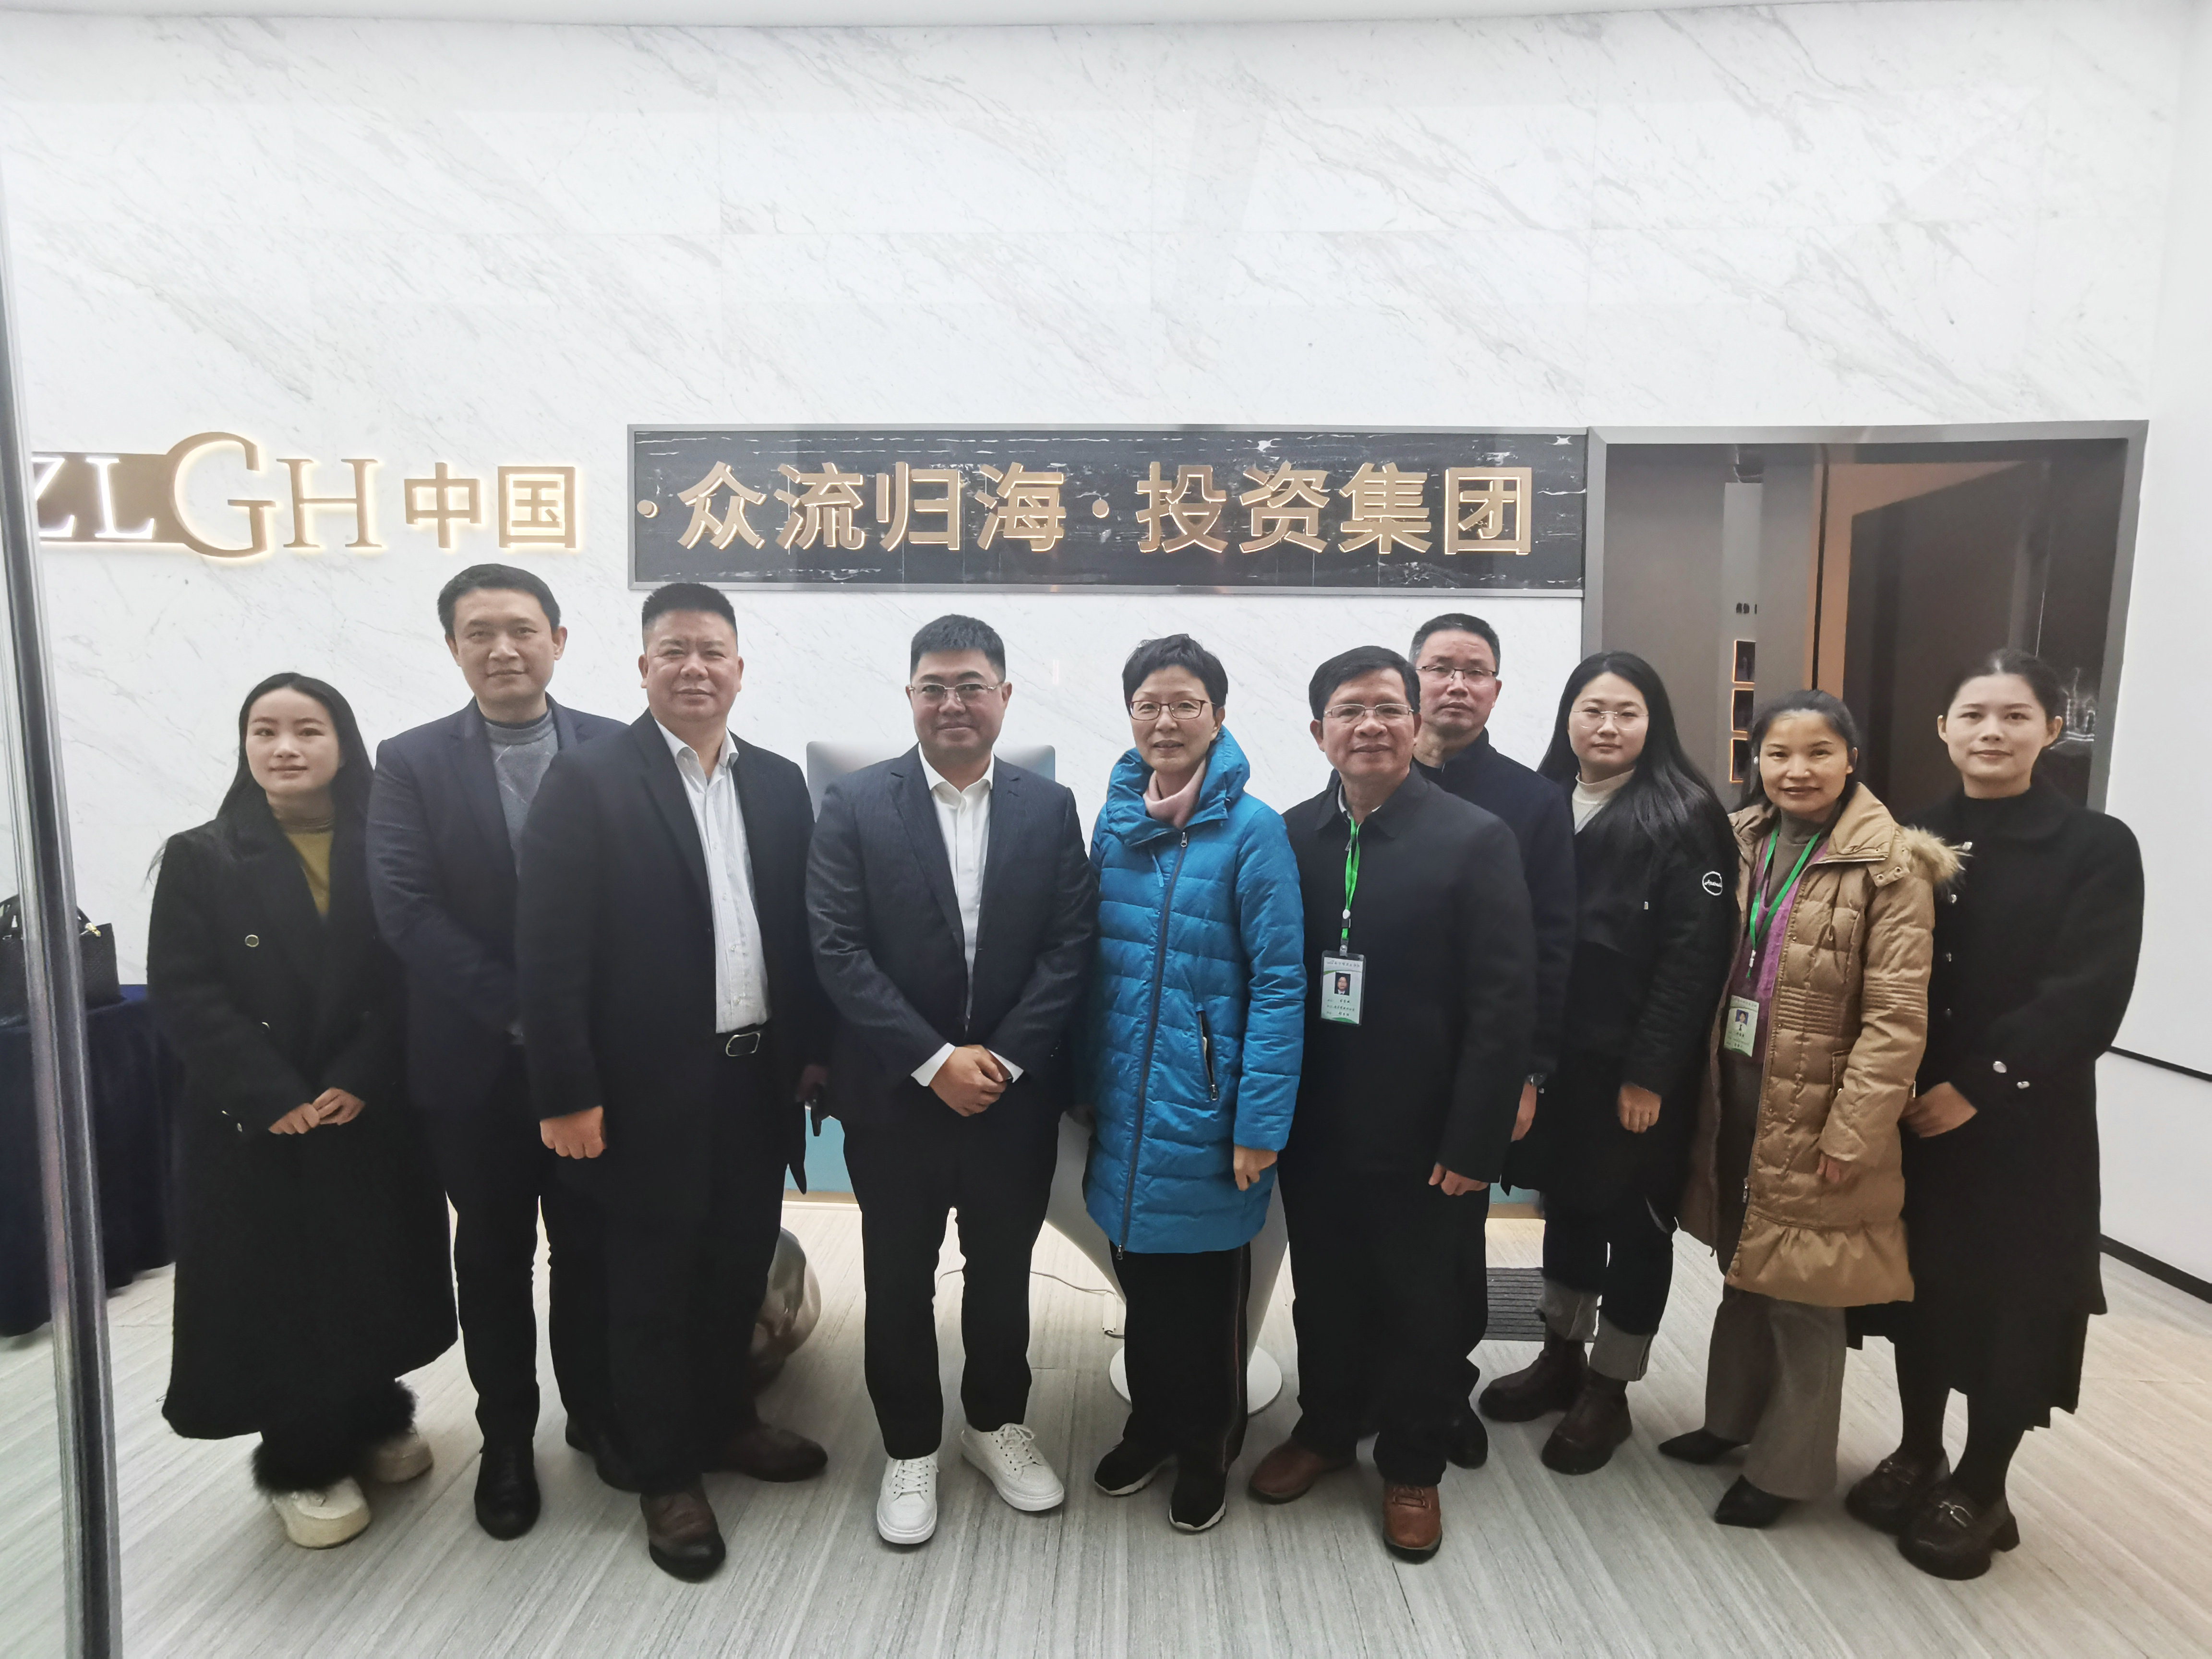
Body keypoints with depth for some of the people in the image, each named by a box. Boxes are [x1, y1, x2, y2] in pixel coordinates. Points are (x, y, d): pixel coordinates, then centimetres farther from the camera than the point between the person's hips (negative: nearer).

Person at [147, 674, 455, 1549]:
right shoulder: (200, 858, -1)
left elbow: (411, 980, -4)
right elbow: (182, 994, -7)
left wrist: (359, 1083, -15)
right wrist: (276, 1098, -16)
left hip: (376, 1118, 1)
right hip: (254, 1128, -1)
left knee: (377, 1276, 10)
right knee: (279, 1291, 7)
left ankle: (373, 1419, 35)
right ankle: (305, 1463, 26)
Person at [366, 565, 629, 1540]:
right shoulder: (412, 763, -1)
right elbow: (407, 912, -10)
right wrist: (521, 1013, -15)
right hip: (475, 1060, 0)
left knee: (591, 1246, 13)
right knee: (493, 1257, 15)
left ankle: (597, 1412, 34)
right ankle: (507, 1440, 33)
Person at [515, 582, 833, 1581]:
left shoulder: (778, 784, 6)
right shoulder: (588, 778, -9)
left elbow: (802, 929, 9)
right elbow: (548, 949, -13)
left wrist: (814, 1050, 8)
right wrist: (567, 1093, -15)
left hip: (760, 1079, 5)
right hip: (651, 1089, -4)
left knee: (738, 1267, 18)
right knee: (653, 1285, 11)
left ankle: (724, 1422, 41)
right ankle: (666, 1475, 30)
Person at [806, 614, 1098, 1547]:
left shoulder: (1050, 809, 1)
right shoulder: (855, 806, -5)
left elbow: (1070, 946, -4)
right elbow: (837, 948, -11)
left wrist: (1002, 1060, -14)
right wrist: (935, 1061, -17)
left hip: (1015, 1095, 2)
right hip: (894, 1096, -1)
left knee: (1002, 1272, 18)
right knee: (899, 1280, 13)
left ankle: (997, 1423, 40)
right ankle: (910, 1449, 34)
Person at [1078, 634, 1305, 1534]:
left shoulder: (1251, 829, -12)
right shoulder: (1113, 820, 3)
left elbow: (1279, 982, -14)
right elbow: (1096, 962, 9)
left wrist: (1260, 1124, -17)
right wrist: (1088, 1082, 7)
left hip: (1204, 1109, -4)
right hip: (1125, 1105, 5)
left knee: (1203, 1287, 11)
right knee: (1139, 1277, 19)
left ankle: (1204, 1447, 35)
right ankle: (1151, 1422, 42)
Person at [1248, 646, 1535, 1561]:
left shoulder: (1475, 839, -10)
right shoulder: (1289, 835, -1)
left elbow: (1505, 1003, -12)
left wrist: (1472, 1143, -14)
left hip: (1421, 1136, -3)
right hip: (1313, 1129, 3)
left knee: (1421, 1306, 15)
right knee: (1324, 1293, 19)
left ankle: (1412, 1467, 37)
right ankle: (1325, 1428, 43)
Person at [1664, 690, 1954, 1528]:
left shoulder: (1890, 864, -13)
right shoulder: (1741, 842, 4)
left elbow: (1897, 1017, -16)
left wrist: (1852, 1134, -17)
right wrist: (1704, 1090, 6)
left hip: (1814, 1114, -5)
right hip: (1735, 1095, 6)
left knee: (1802, 1294, 7)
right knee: (1745, 1269, 20)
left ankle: (1788, 1465, 25)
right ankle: (1734, 1417, 38)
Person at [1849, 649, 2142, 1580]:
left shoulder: (2098, 848, -7)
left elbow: (2088, 998, -15)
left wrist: (1976, 1086, -18)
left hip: (2024, 1126, -3)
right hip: (1909, 1117, 3)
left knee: (2011, 1303, 8)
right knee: (1922, 1287, 14)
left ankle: (1979, 1493, 27)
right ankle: (1918, 1458, 34)